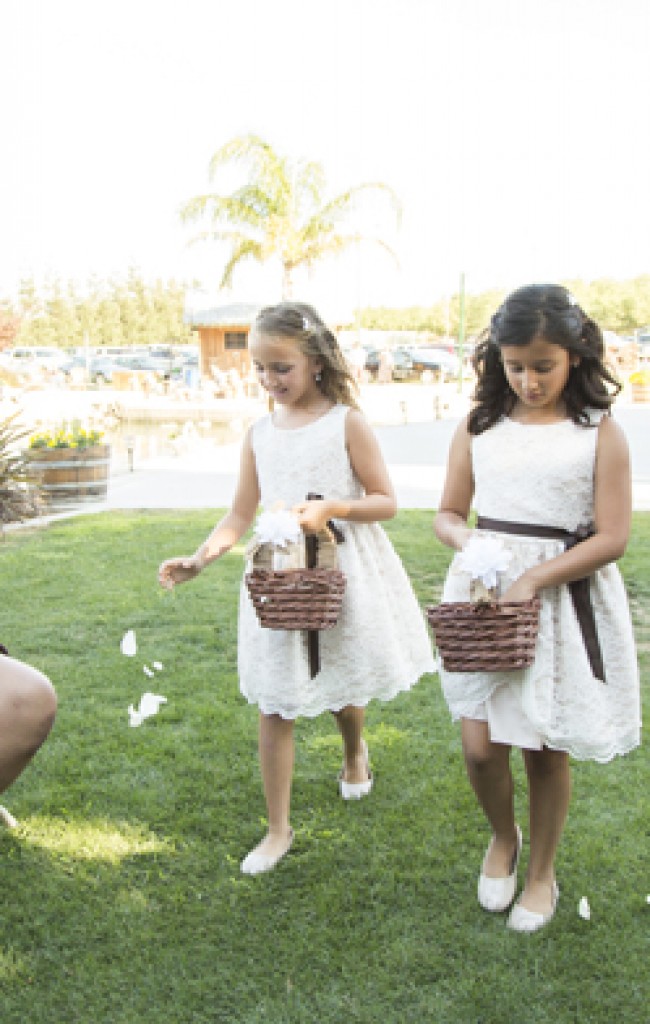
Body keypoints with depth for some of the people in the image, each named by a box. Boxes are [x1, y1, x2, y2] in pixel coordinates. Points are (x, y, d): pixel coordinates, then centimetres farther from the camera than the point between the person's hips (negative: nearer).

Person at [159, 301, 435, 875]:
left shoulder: (347, 422, -8)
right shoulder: (260, 433, 3)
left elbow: (386, 502, -7)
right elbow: (241, 514, 4)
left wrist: (331, 508, -24)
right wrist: (200, 558, -12)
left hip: (345, 571, -2)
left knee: (344, 687, 17)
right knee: (275, 704, 2)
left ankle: (355, 753, 52)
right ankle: (278, 830, 14)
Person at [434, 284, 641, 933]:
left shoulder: (600, 433, -5)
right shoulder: (479, 427, 4)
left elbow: (611, 538, -9)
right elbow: (448, 514, 11)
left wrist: (532, 580, -18)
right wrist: (469, 542, -13)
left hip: (564, 599, -2)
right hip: (484, 596, 2)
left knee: (545, 750, 8)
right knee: (480, 746, -1)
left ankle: (541, 871, 33)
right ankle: (503, 838, 33)